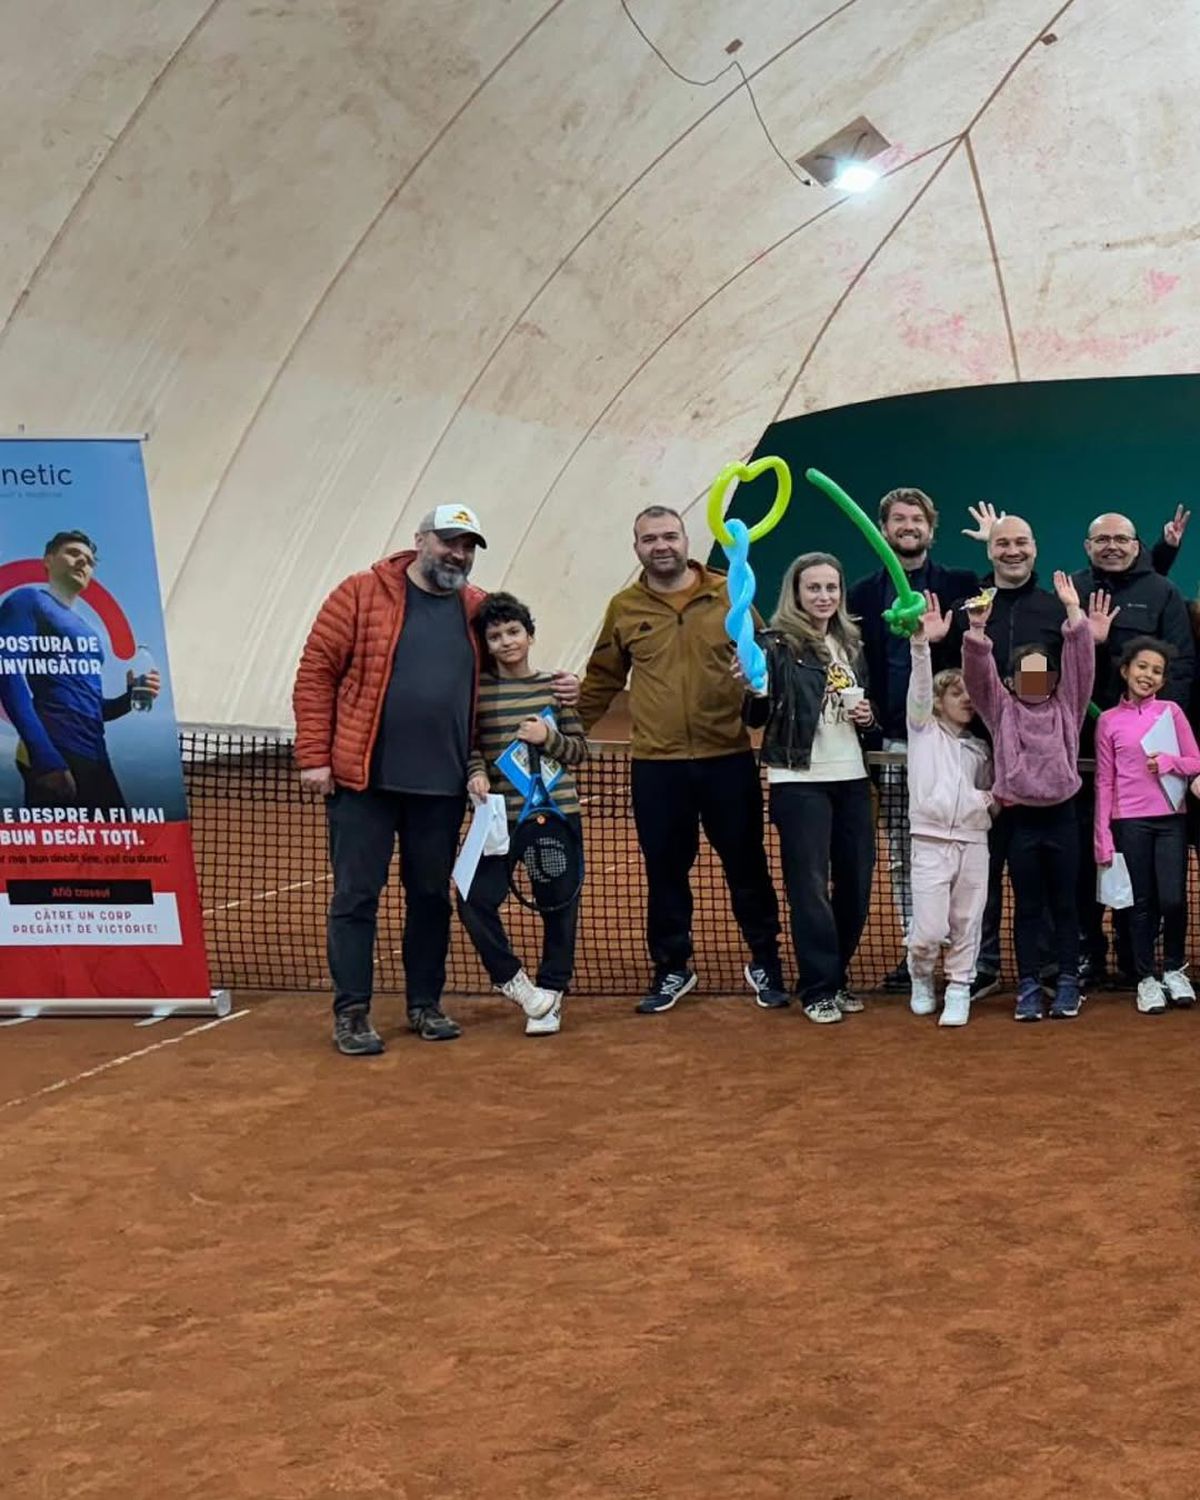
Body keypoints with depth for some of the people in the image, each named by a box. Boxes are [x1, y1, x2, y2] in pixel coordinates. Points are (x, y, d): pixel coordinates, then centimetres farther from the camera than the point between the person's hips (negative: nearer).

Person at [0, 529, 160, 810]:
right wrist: (43, 756, -21)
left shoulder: (86, 631, 27)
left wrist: (129, 698, 7)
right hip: (56, 757, -9)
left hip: (94, 760, 9)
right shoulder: (29, 600, 3)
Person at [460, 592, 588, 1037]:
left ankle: (550, 993, 22)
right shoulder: (476, 689, 0)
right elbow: (467, 744, 3)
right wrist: (475, 771, -16)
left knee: (559, 906, 7)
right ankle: (513, 981, 9)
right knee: (474, 901, -11)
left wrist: (548, 738, -13)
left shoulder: (554, 686, 3)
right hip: (501, 815, -1)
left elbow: (580, 750, 5)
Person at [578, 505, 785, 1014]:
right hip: (655, 765, 1)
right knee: (665, 871, 10)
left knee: (746, 864, 9)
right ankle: (672, 968, 25)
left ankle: (764, 960, 25)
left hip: (728, 758, -1)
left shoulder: (730, 595, 2)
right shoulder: (624, 608, 4)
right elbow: (602, 680, 11)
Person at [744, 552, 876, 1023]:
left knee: (856, 880, 9)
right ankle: (818, 988, 6)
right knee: (809, 884, -2)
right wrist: (755, 692, -30)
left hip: (851, 777, 6)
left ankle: (838, 975, 25)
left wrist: (867, 715, 1)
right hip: (799, 780, -6)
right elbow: (756, 719, -10)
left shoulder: (852, 644, 11)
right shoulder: (776, 645, -7)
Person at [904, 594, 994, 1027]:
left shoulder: (980, 748, 17)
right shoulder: (923, 728, 5)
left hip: (974, 842, 4)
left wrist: (993, 799, 0)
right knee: (929, 929, -8)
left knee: (966, 925, 5)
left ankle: (958, 991, 18)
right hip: (931, 841, -4)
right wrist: (923, 642, -28)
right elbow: (919, 687, -12)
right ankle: (921, 978, 19)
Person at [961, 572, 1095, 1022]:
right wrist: (977, 630, -22)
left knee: (1064, 904, 6)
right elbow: (978, 675, -7)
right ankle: (1027, 986, 9)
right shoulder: (1002, 710, 7)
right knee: (1027, 907, 5)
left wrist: (1072, 611, -11)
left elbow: (1081, 663, -3)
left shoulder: (1066, 708, 8)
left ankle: (1067, 983, 11)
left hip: (1061, 816, 0)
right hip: (1021, 818, 0)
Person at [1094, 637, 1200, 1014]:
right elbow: (1104, 781, 3)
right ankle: (1146, 978, 16)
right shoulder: (1109, 721, 3)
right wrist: (1103, 835, -1)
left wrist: (1168, 762, -14)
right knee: (1143, 902, 4)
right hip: (1131, 822, 0)